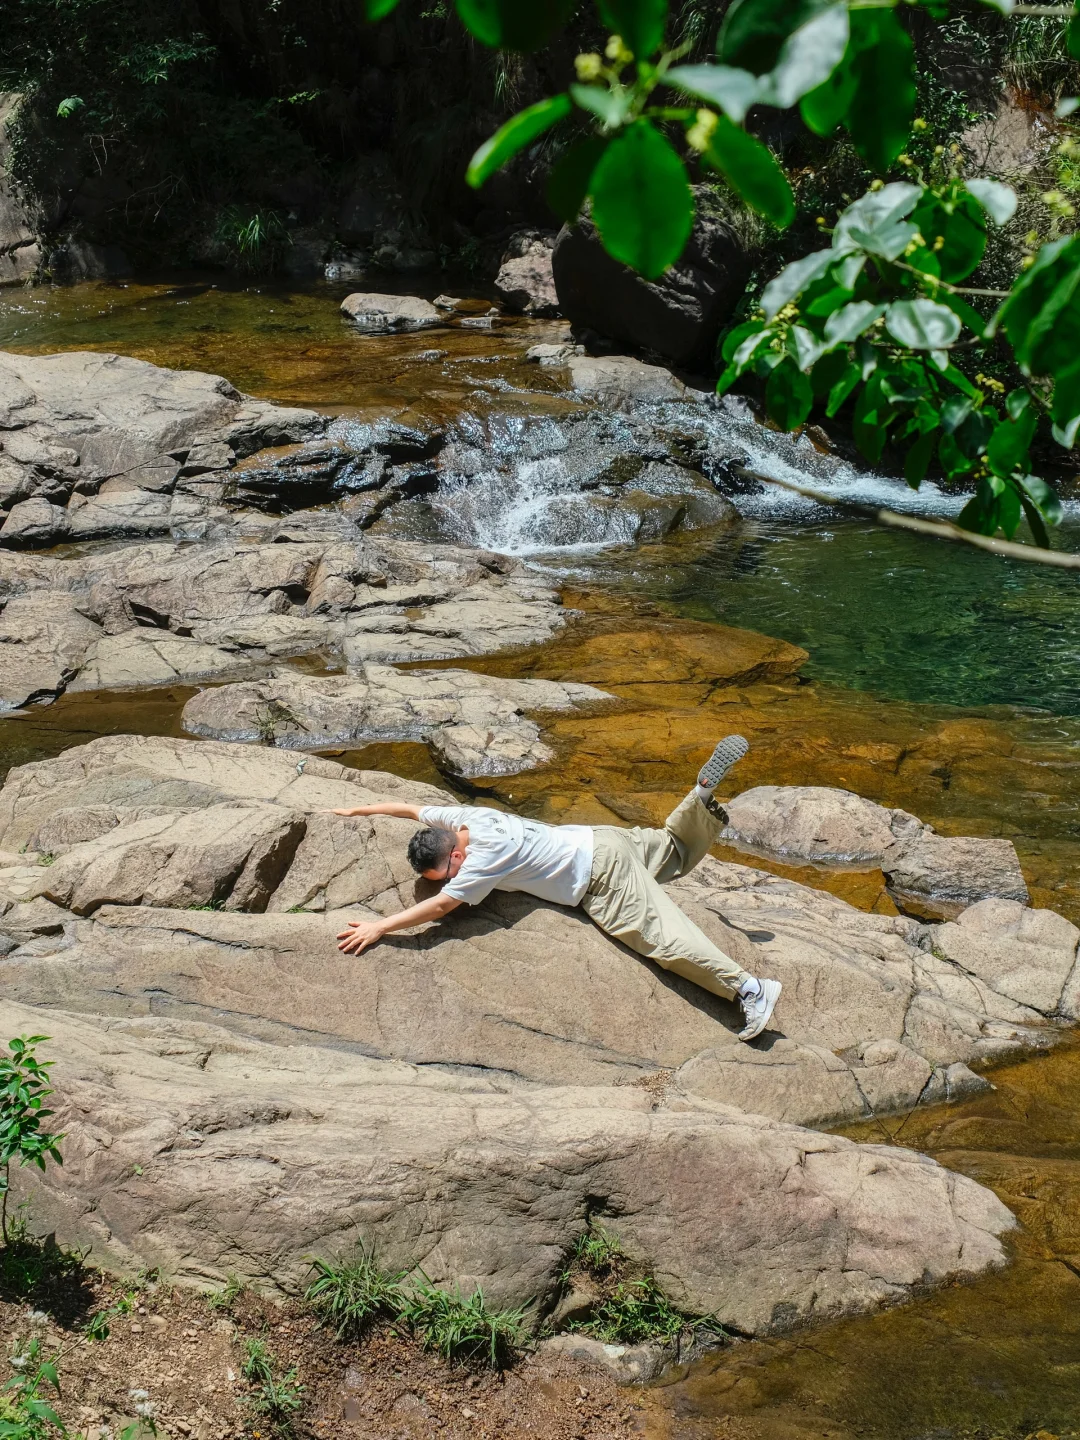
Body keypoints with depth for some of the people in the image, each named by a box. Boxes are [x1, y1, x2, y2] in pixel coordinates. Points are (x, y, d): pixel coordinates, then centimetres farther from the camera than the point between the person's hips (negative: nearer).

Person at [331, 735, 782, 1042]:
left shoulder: (488, 854, -26)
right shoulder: (464, 817, -4)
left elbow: (441, 907, -29)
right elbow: (411, 809, 13)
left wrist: (379, 927, -30)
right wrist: (360, 810, 20)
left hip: (602, 878, -9)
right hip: (597, 840, 9)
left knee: (663, 935, -12)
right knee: (674, 851, 28)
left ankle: (749, 988, -16)